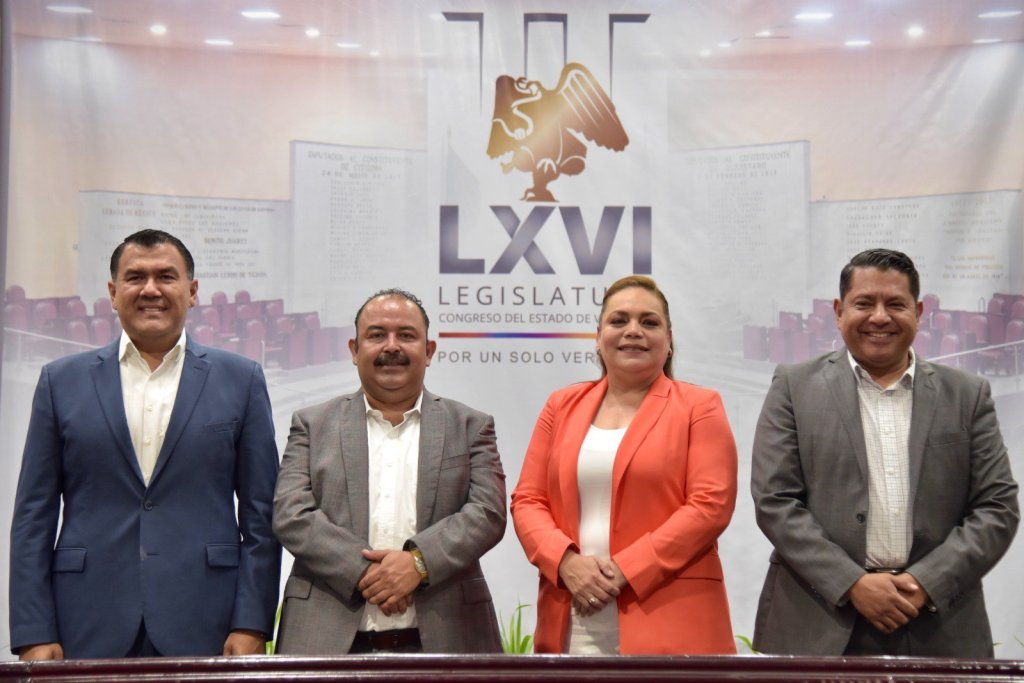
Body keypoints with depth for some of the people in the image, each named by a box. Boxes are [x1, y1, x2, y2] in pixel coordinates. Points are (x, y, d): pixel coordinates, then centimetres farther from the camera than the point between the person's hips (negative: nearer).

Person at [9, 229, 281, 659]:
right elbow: (33, 516, 7)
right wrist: (34, 635, -1)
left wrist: (252, 625, -3)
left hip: (203, 630, 0)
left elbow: (261, 514, 5)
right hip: (88, 635, 1)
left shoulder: (240, 380, 7)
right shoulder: (62, 381, 9)